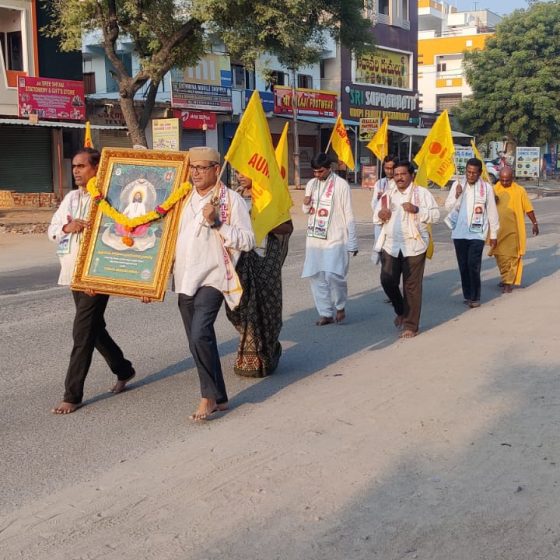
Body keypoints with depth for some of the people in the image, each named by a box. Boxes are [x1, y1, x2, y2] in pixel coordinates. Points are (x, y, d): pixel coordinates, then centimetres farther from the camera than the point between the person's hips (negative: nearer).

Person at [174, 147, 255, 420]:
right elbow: (174, 234, 26)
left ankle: (209, 396, -7)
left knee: (200, 336, -22)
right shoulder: (185, 199, 14)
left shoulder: (231, 200, -5)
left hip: (211, 280, -7)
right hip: (184, 281, 7)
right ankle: (218, 398, 21)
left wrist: (217, 223, -19)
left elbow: (248, 241, -10)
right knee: (199, 342, 10)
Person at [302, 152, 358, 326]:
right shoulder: (311, 184, 10)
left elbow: (349, 215, -6)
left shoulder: (341, 185, -7)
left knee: (333, 275, -16)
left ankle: (340, 306, 9)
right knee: (317, 277, 3)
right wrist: (306, 205, -4)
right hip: (314, 239, 6)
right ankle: (326, 313, 13)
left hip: (335, 239, -5)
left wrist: (352, 243, -8)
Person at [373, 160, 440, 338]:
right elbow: (377, 219, 19)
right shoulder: (387, 194, 13)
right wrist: (380, 215, -5)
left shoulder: (422, 193, 1)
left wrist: (417, 210, -20)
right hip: (391, 246, 4)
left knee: (412, 286, -1)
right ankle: (400, 311, 26)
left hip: (413, 246, -4)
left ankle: (411, 325, 8)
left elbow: (435, 215, -5)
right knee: (387, 281, -2)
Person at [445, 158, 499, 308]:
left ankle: (475, 297, -2)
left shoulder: (486, 188, -1)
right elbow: (448, 207, 3)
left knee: (473, 265, -12)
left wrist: (493, 234, 6)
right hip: (459, 232, 3)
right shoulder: (457, 185, 4)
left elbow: (492, 212, 4)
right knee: (463, 266, 7)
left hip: (477, 233, -3)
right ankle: (467, 295, 19)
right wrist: (457, 195, -15)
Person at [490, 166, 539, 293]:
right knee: (500, 255, 12)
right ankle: (505, 277, 30)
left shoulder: (519, 190, -5)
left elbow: (528, 208, 2)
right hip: (498, 229, 4)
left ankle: (508, 282, 1)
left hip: (513, 229, -3)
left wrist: (534, 223, 6)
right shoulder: (494, 189, 3)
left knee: (511, 256, -2)